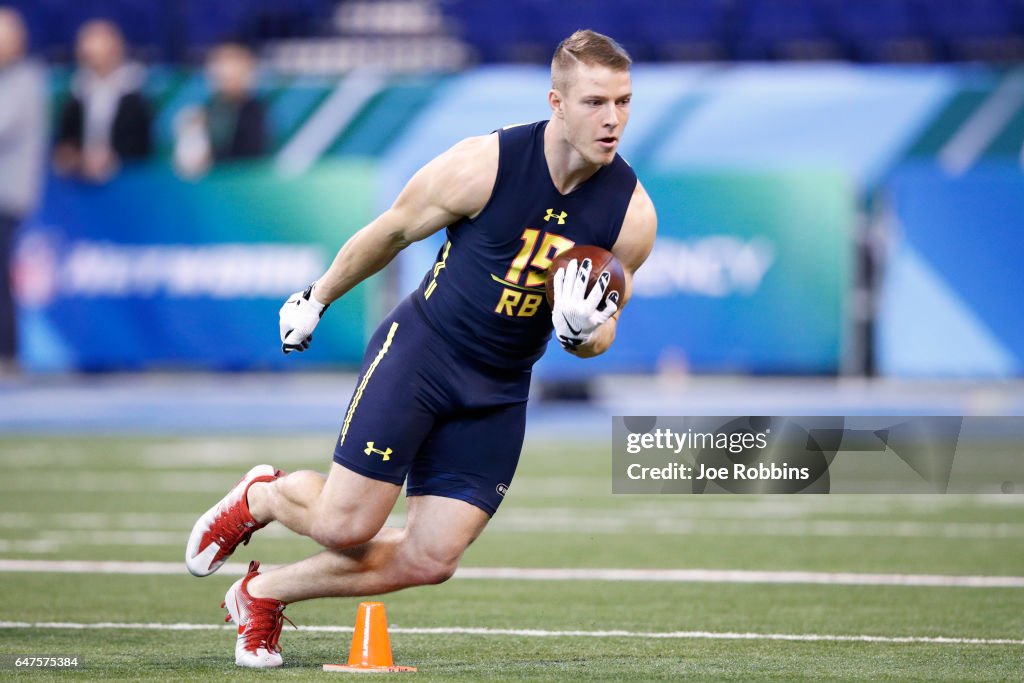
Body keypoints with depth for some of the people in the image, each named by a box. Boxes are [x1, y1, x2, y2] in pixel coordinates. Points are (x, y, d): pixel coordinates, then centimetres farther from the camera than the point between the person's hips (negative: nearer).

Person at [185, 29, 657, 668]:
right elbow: (392, 232, 0)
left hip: (498, 395, 4)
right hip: (420, 353, -4)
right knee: (346, 526, -10)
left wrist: (583, 331, -19)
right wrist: (316, 299, 12)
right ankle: (259, 498, 26)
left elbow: (598, 339, 6)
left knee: (429, 561, -3)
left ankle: (263, 593, 19)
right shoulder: (483, 165, -17)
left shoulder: (633, 213, -7)